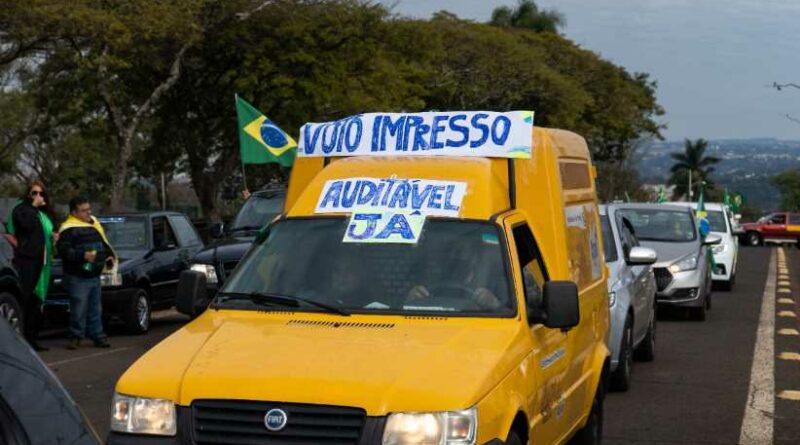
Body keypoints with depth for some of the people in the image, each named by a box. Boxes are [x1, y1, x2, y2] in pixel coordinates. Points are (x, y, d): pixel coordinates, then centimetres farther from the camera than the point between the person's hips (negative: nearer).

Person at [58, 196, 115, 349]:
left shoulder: (94, 224, 16)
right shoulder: (68, 229, -10)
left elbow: (104, 244, 27)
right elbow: (64, 250, -19)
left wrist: (110, 256, 11)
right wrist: (82, 255, -27)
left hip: (94, 275, 7)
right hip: (78, 277, -7)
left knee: (96, 309, 12)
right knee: (79, 309, -5)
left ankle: (97, 335, 18)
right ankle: (76, 337, 5)